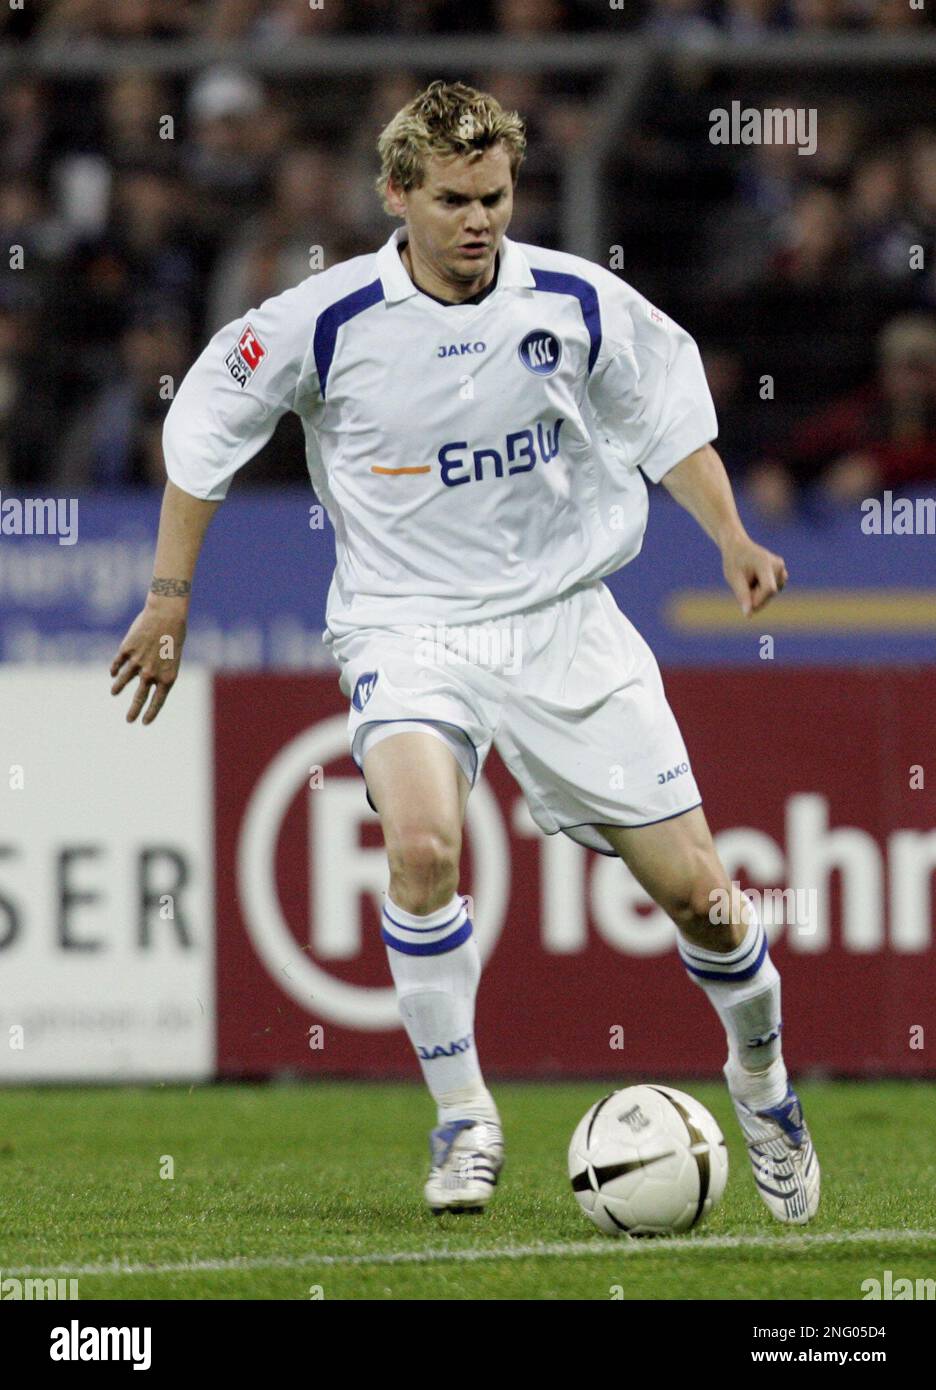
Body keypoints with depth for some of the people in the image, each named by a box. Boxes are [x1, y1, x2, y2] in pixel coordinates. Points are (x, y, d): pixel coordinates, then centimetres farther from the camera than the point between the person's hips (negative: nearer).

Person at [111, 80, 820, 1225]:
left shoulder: (576, 303, -5)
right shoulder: (327, 321, -10)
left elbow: (670, 417, 12)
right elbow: (202, 427, 5)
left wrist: (732, 541, -1)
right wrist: (170, 597, 6)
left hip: (561, 616, 2)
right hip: (405, 626, -2)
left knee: (694, 889, -2)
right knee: (420, 843, -30)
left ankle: (761, 1076, 29)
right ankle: (462, 1118, -12)